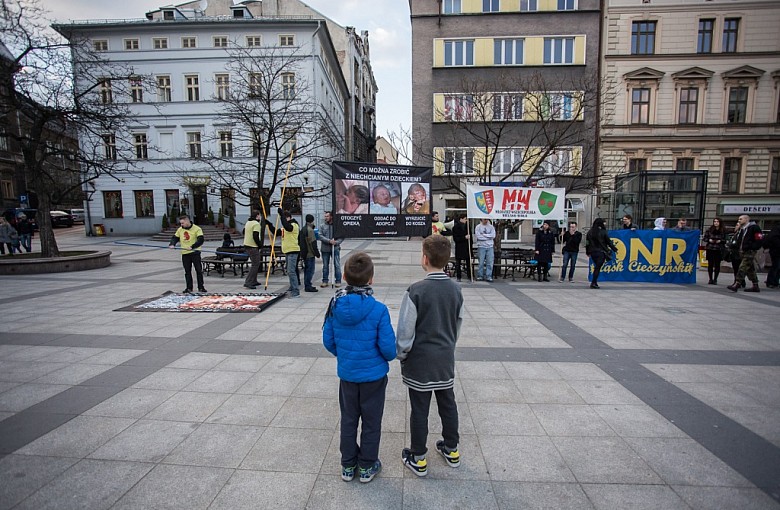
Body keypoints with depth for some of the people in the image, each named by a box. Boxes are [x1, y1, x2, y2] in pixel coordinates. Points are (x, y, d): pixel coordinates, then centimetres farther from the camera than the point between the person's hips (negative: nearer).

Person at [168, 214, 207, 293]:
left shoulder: (197, 229, -11)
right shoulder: (180, 229, 6)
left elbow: (201, 240, -19)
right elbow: (175, 238, 14)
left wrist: (192, 247, -30)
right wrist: (172, 244, -7)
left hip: (195, 252, -4)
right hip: (185, 254, 4)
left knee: (199, 270, 0)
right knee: (187, 271, 9)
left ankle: (201, 287, 10)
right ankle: (189, 288, 18)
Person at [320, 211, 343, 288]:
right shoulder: (322, 226, 5)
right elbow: (320, 236, -6)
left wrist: (337, 242, -17)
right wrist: (329, 241, -18)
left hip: (335, 248, -2)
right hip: (325, 248, 2)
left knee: (337, 265, 1)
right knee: (325, 265, 9)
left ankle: (338, 281, 10)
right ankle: (325, 281, 18)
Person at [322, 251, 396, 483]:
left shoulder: (335, 305, -12)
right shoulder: (378, 310, -23)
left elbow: (328, 341, -2)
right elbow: (389, 349, -19)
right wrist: (390, 355, 4)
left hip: (346, 374, 3)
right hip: (373, 375, -3)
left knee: (348, 419, 21)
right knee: (371, 422, 17)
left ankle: (348, 465, 36)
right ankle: (367, 467, 33)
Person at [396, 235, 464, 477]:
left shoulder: (416, 291, -21)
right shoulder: (456, 289, -4)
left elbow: (405, 331, -17)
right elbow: (458, 324, 8)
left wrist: (401, 355, -1)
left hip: (420, 361, -5)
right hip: (446, 359, 5)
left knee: (419, 409, 9)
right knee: (448, 404, 20)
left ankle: (418, 459, 25)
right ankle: (451, 450, 38)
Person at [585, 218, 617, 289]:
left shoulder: (590, 232, 5)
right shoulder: (603, 232, -7)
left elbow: (587, 243, 8)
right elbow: (609, 242, -1)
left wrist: (588, 252, 18)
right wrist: (615, 249, 11)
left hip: (593, 252, 5)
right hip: (601, 252, -5)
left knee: (596, 267, 18)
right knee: (598, 267, -2)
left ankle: (594, 282, 17)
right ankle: (593, 283, -7)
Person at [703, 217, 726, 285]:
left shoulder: (723, 230, 3)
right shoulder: (709, 229, 4)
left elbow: (725, 239, 6)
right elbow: (705, 238, 9)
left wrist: (720, 241, -13)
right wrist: (709, 240, -10)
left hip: (719, 250, 0)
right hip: (710, 249, 0)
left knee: (717, 265, 3)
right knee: (710, 264, 2)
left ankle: (715, 279, 11)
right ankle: (710, 279, 11)